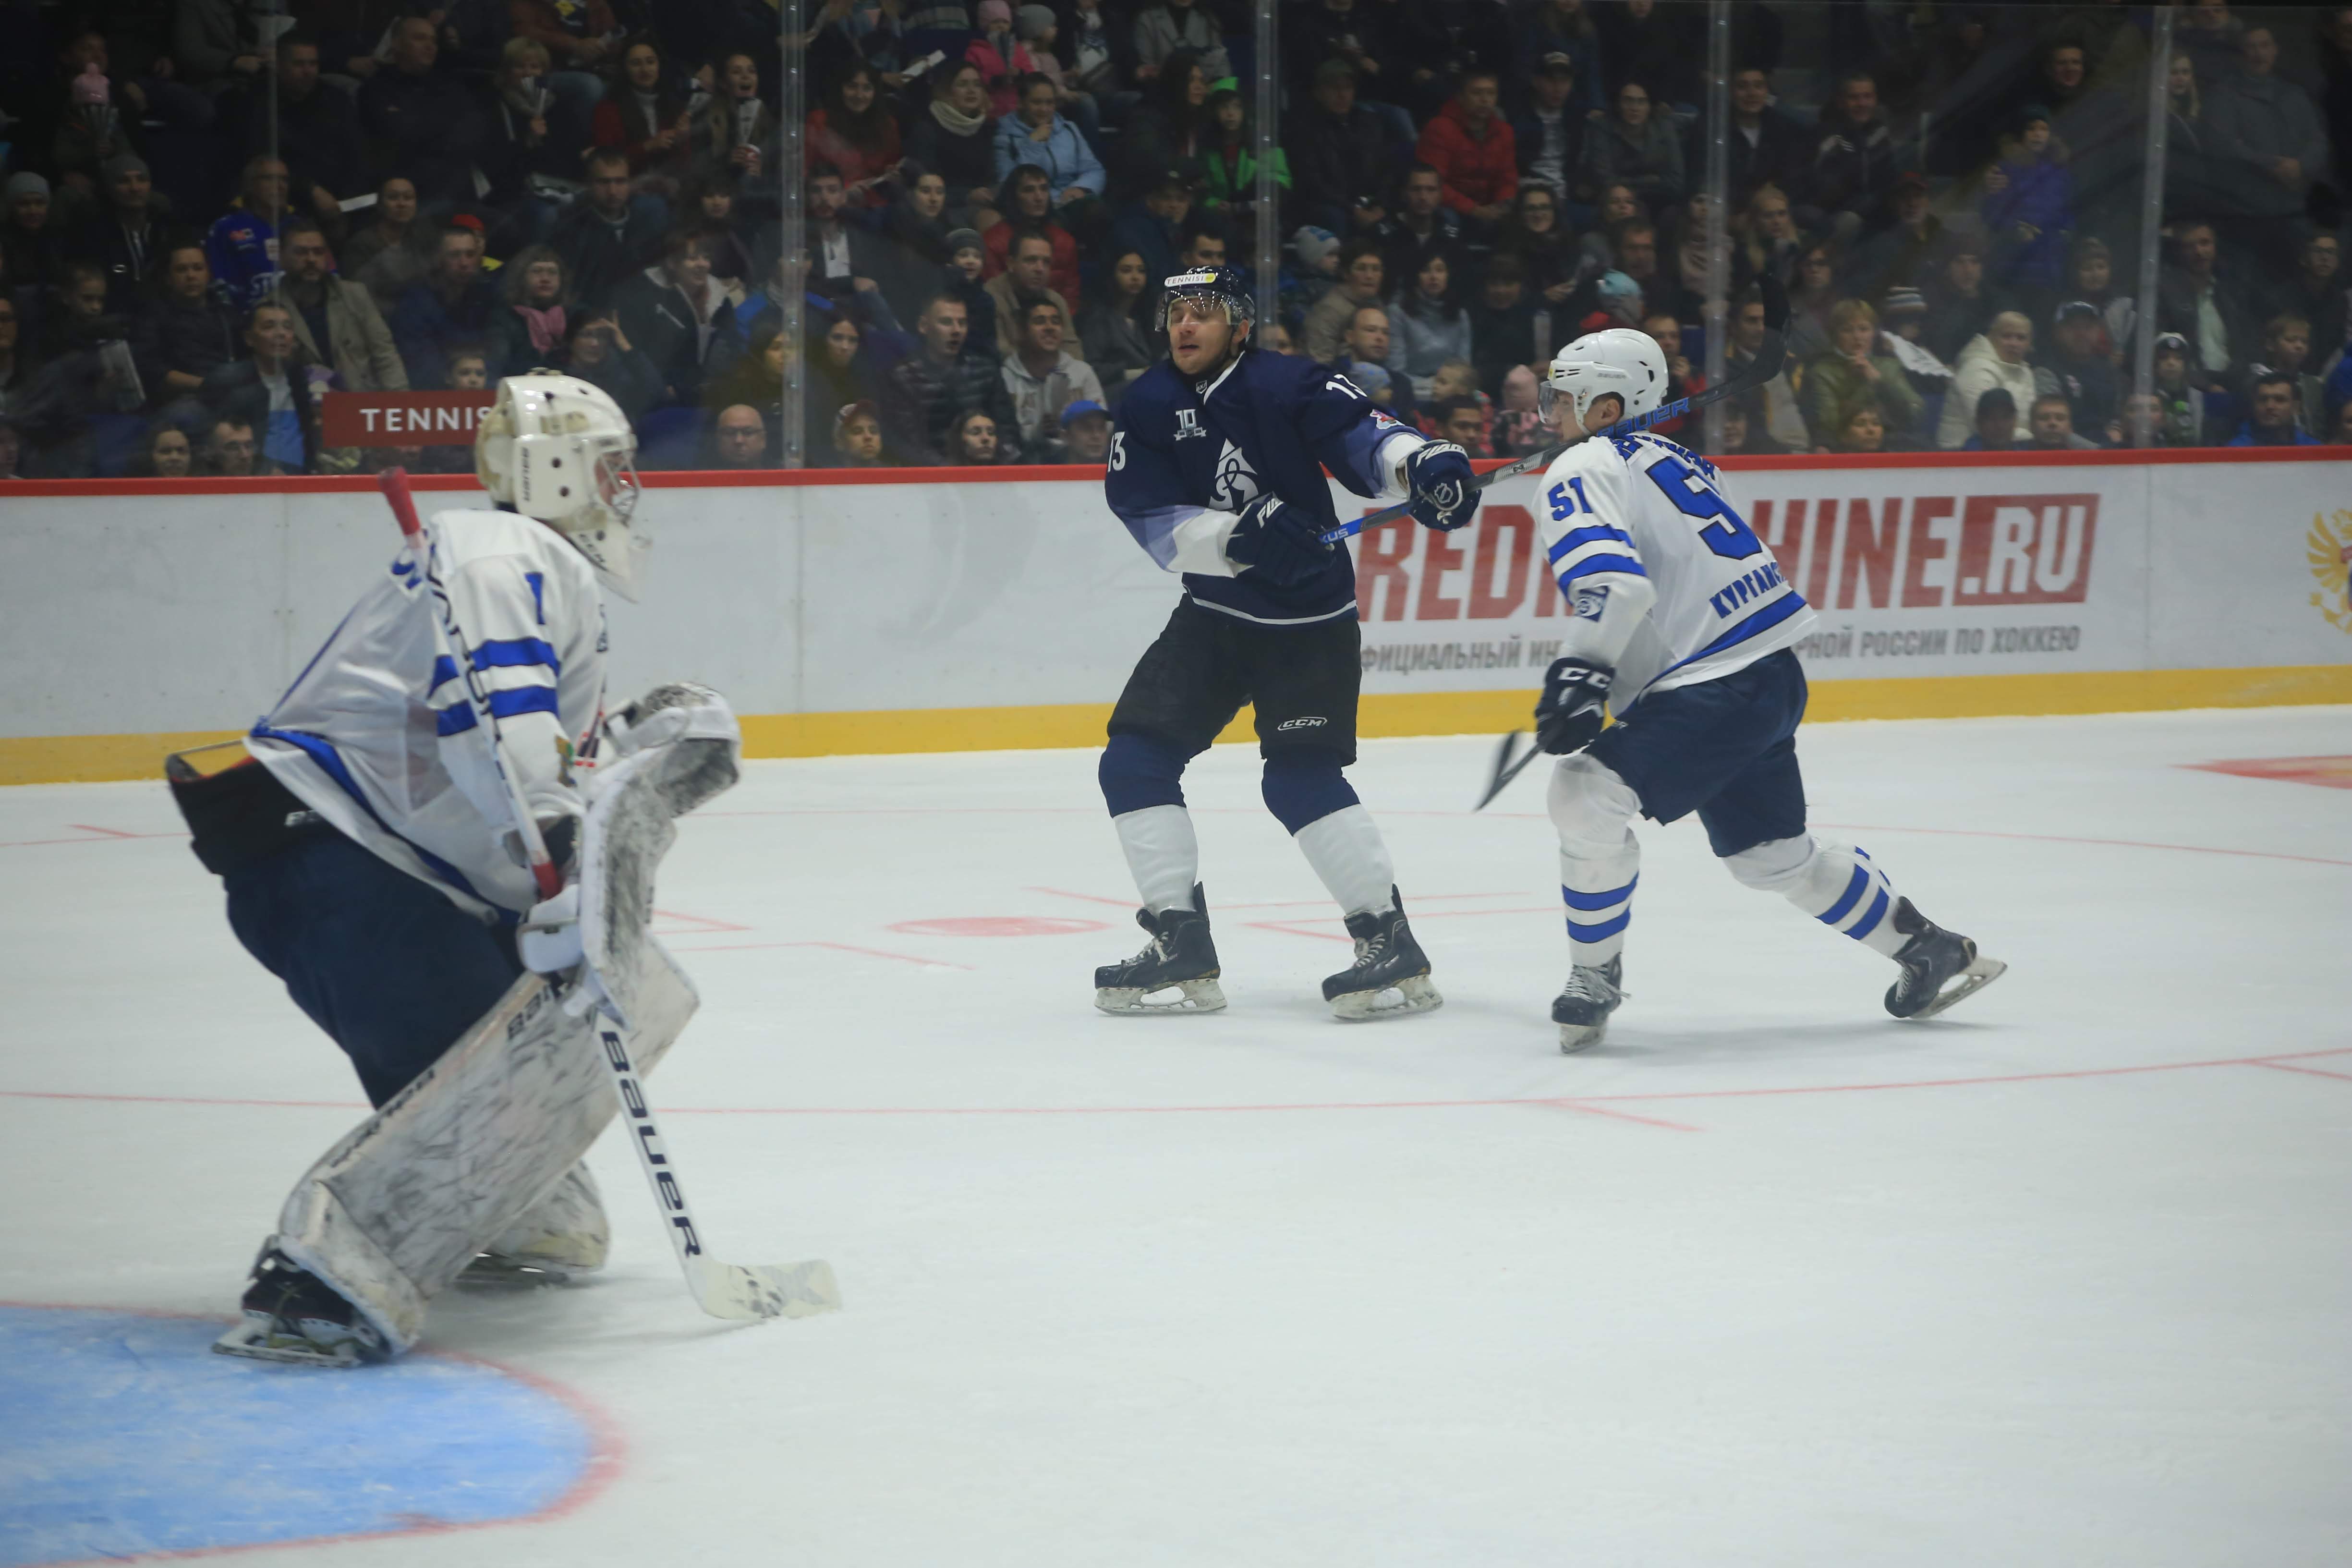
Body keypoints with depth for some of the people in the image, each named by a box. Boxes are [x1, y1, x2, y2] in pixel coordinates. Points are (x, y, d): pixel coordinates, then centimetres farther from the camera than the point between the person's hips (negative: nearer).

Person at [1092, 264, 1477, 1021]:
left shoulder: (1288, 385, -13)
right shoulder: (1147, 407, -1)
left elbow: (1362, 434, -20)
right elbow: (1155, 526, -10)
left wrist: (1421, 462, -43)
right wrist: (1238, 535, -27)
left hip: (1309, 619, -6)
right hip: (1214, 611, 6)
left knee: (1302, 779, -16)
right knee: (1134, 759, -2)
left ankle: (1393, 946, -7)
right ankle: (1182, 949, 4)